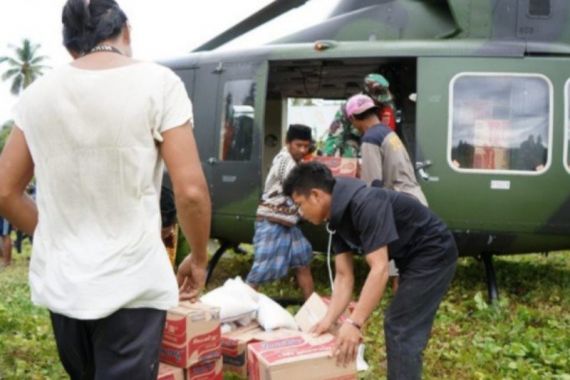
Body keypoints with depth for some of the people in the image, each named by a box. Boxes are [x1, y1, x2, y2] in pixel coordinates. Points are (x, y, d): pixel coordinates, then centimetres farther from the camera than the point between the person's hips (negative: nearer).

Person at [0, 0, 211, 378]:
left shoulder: (38, 93, 4)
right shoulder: (157, 82, -9)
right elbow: (190, 190, -14)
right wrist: (198, 259, 1)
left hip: (59, 281, 5)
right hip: (130, 284, -5)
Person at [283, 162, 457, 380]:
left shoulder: (366, 204, -30)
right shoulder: (337, 217, -1)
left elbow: (379, 270, -35)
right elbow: (344, 277, -1)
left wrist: (354, 323, -37)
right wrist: (328, 320, -10)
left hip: (432, 254, -10)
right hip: (414, 258, 10)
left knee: (403, 331, -9)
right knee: (397, 326, 20)